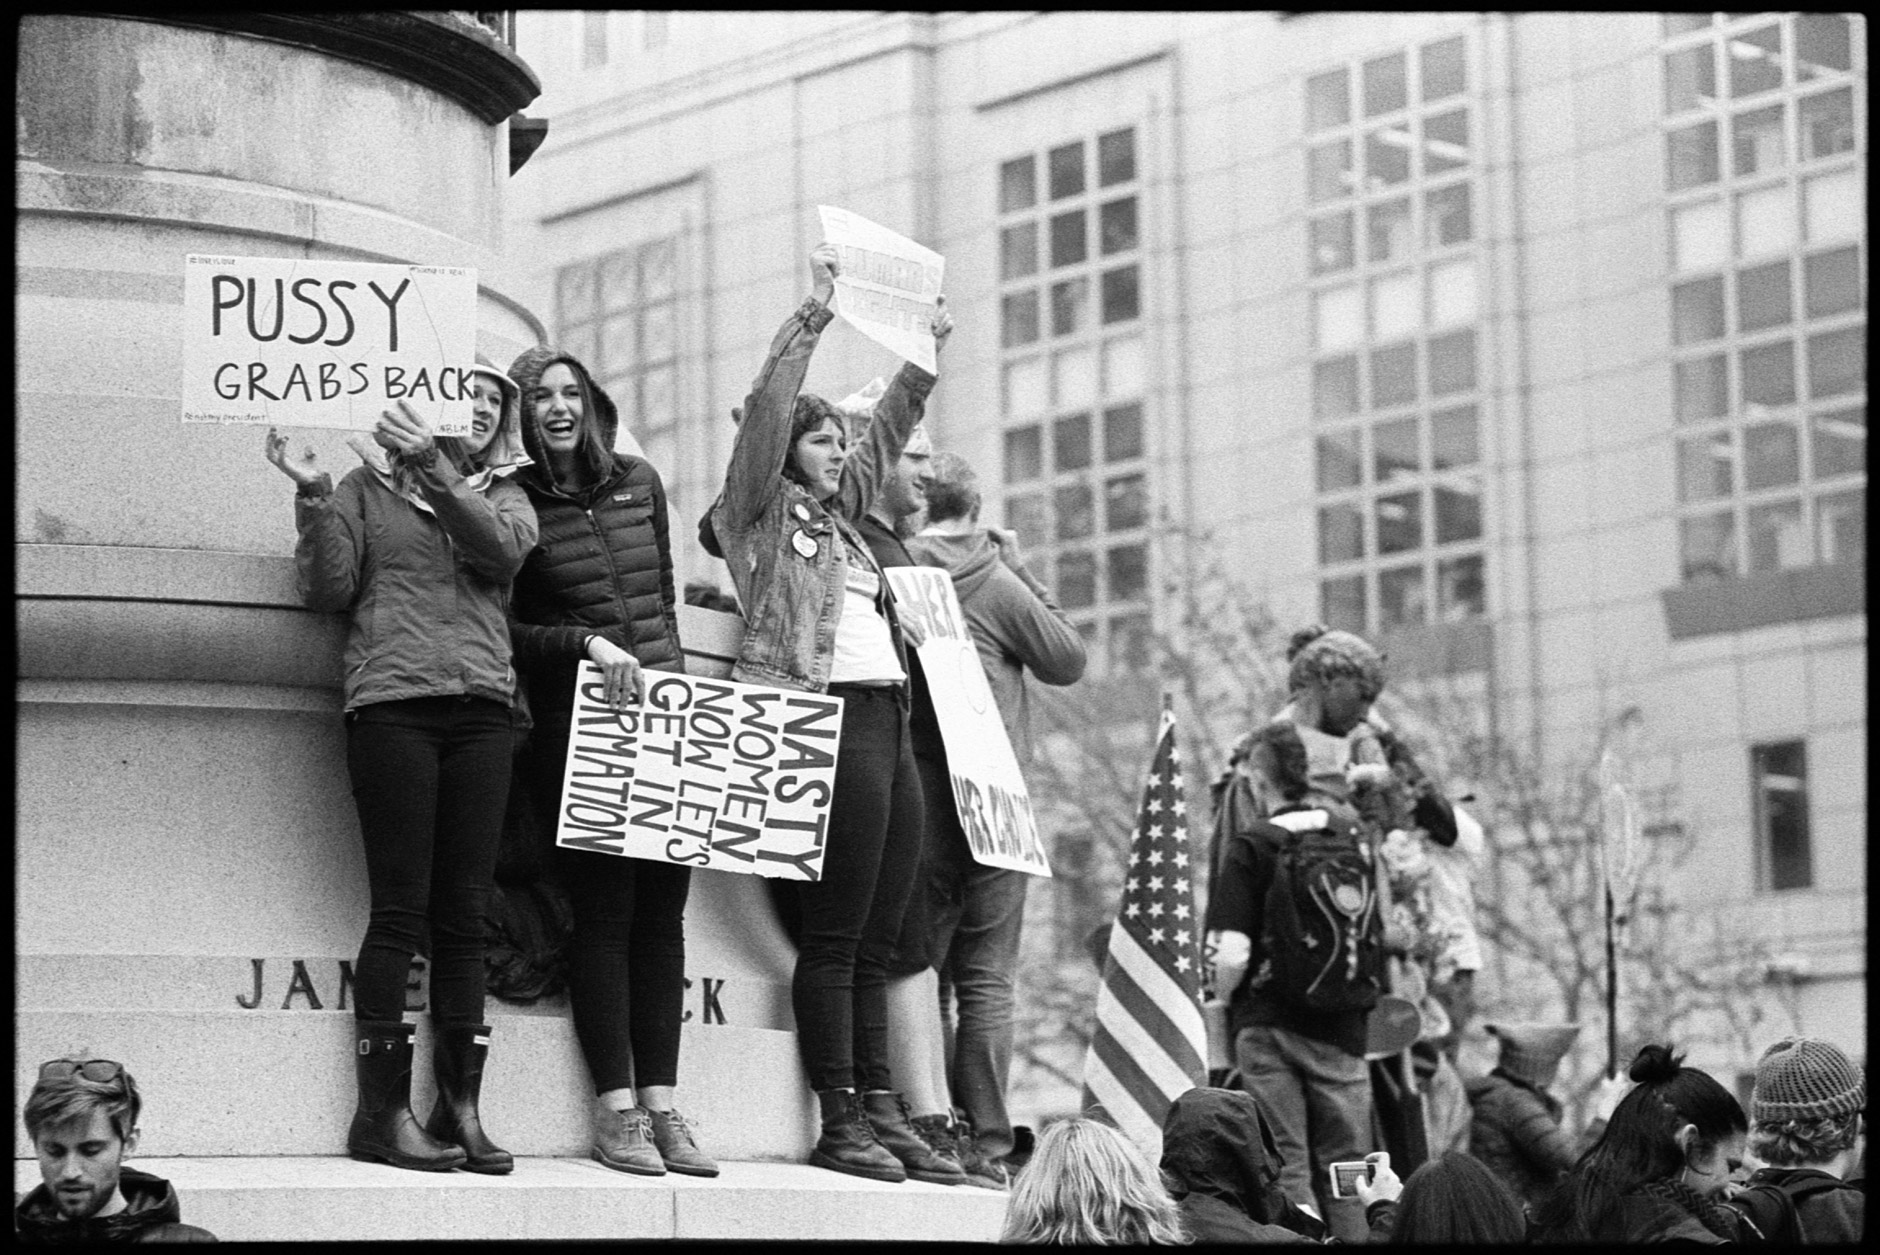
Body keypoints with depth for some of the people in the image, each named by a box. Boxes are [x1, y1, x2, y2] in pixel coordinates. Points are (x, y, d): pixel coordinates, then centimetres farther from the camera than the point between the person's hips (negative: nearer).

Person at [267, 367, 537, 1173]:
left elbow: (504, 549, -4)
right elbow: (327, 588, 2)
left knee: (465, 917, 1)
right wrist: (313, 495, -9)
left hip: (481, 712, 3)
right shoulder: (367, 492, 11)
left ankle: (460, 1106, 4)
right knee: (401, 910, -7)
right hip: (392, 705, -3)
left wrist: (435, 470, -15)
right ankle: (382, 1111, -5)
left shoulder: (503, 496, 18)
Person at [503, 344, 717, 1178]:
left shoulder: (639, 483, 12)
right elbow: (503, 631, -4)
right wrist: (587, 646, -16)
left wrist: (673, 678, 13)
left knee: (662, 909, 2)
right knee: (603, 912, -7)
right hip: (576, 729, -4)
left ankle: (661, 1104, 4)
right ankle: (615, 1110, -4)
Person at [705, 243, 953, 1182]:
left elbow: (885, 436, 38)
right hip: (826, 717, -8)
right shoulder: (761, 511, 5)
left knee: (876, 939, 6)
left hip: (887, 717, 8)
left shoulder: (835, 515, 25)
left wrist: (928, 355, 35)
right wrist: (815, 311, -9)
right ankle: (839, 1123, -9)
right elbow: (767, 407, -7)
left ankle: (881, 1110, 7)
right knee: (833, 935, -8)